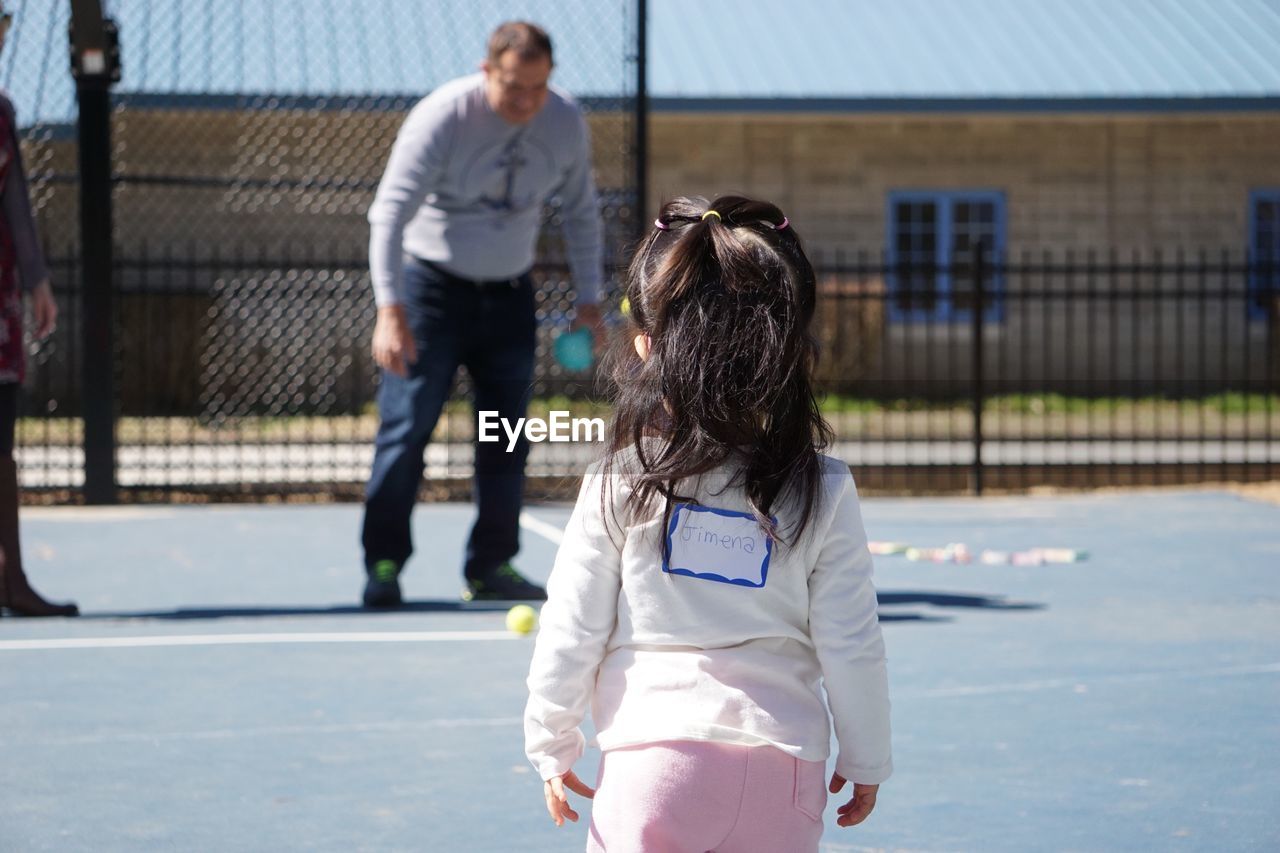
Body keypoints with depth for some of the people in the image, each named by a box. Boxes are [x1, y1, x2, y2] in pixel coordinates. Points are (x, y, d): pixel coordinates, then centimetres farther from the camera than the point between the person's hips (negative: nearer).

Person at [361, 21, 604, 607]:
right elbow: (390, 213, -24)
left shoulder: (566, 122, -6)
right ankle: (384, 564, 0)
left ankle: (491, 567, 12)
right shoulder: (442, 118, -21)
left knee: (507, 437, 3)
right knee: (406, 427, -9)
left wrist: (588, 300, 5)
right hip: (433, 287, -4)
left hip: (508, 295, 4)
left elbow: (580, 213, 9)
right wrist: (390, 310, -32)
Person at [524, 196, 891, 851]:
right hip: (784, 769, 2)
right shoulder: (823, 494, -3)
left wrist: (551, 744, 13)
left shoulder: (619, 485, -5)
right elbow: (851, 647, 1)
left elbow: (570, 633, -1)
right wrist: (866, 759, 14)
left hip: (654, 759, -1)